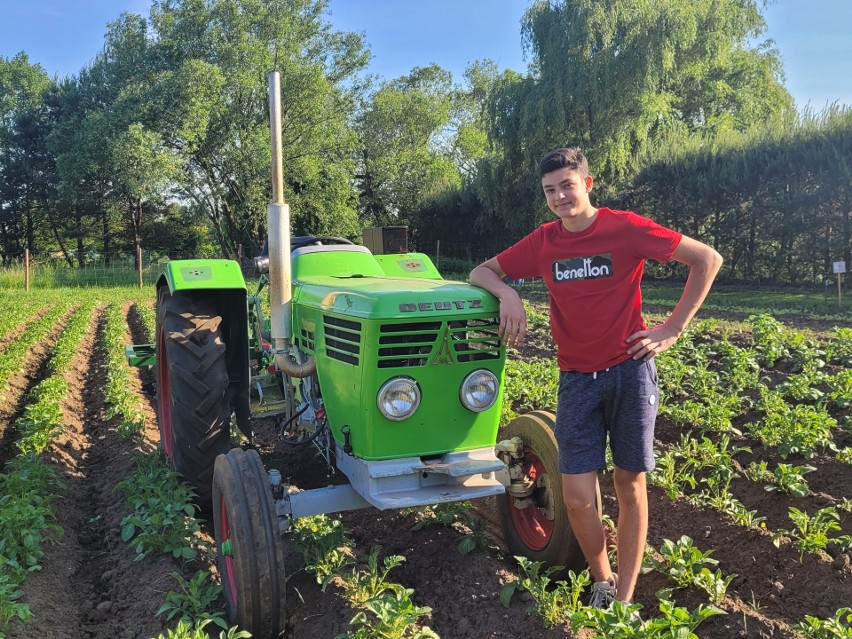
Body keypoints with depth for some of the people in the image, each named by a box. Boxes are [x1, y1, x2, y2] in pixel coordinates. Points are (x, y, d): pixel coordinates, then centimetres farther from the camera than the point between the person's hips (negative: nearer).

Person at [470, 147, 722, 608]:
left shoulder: (625, 228, -6)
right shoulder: (542, 242, 3)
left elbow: (707, 259, -2)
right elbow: (481, 272, 12)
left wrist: (672, 330, -6)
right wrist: (508, 293, -11)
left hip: (629, 371, -2)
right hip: (577, 378, 2)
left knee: (629, 486, 7)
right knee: (577, 497, -2)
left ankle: (624, 599, 21)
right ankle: (601, 582, 24)